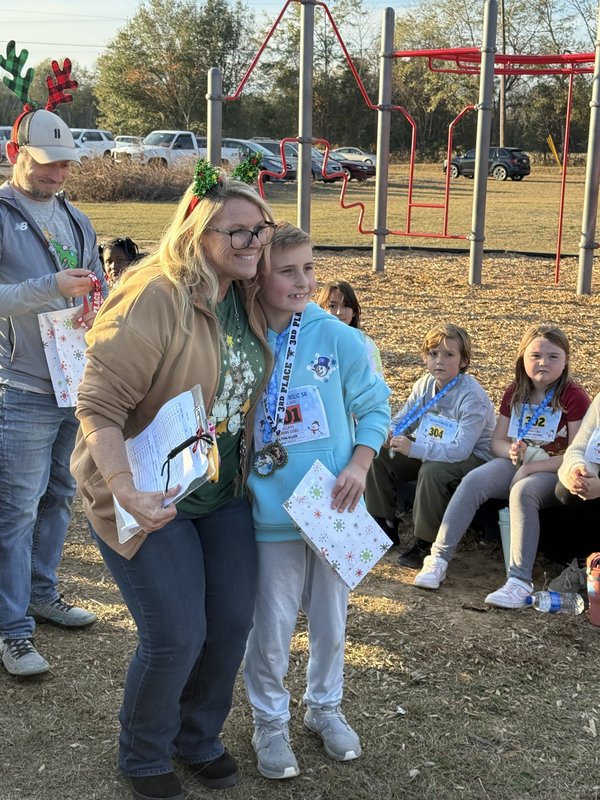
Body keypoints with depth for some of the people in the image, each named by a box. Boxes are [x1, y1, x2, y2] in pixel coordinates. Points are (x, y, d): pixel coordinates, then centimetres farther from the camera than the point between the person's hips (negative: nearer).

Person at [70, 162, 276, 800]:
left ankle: (198, 737, 38)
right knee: (176, 637, -4)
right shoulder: (154, 298, -23)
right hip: (147, 498, -7)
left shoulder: (245, 298, 1)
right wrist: (126, 490, -38)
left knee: (232, 622, 11)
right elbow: (98, 405, -26)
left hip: (222, 492, 7)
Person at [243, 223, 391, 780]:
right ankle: (270, 722, 32)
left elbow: (374, 406, 1)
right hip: (271, 513, -1)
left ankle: (324, 707, 41)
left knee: (330, 620, 17)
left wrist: (359, 465, -12)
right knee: (271, 626, 8)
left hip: (333, 508, 2)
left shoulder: (338, 338, -8)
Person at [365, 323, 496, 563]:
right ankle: (385, 526, 10)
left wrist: (413, 448, -40)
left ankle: (425, 543, -18)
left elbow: (460, 450, -33)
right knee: (379, 456, -4)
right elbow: (400, 420, 5)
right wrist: (387, 435, -20)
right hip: (430, 451, 7)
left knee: (432, 470, -36)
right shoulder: (424, 385, -3)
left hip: (472, 458, -7)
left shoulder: (473, 398, -24)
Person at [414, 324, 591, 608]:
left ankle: (520, 581, -37)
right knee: (472, 481, -24)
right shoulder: (515, 393, 8)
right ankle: (439, 558, -24)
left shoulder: (574, 397, -9)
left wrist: (530, 467, -21)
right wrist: (513, 452, -15)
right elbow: (498, 441, 10)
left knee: (523, 491, -37)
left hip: (554, 471, -5)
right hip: (517, 462, 5)